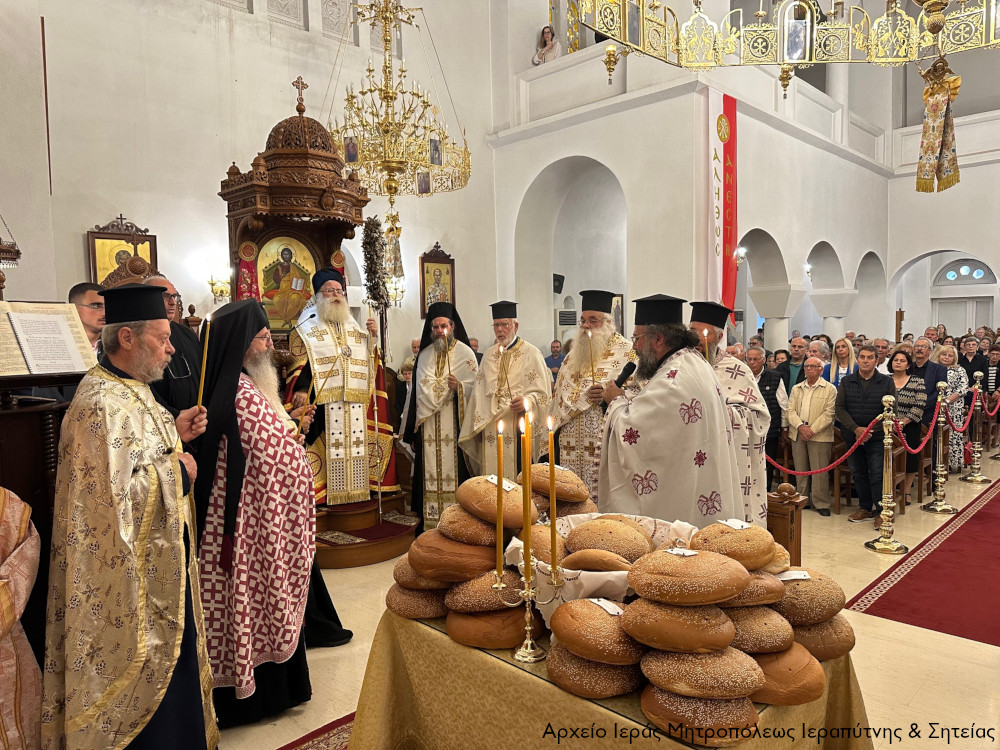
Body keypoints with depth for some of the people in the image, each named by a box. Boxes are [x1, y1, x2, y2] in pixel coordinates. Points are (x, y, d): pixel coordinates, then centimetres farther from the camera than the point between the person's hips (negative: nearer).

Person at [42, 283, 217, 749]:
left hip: (157, 561, 10)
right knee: (146, 669, 7)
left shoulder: (129, 390, 7)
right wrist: (178, 473, -17)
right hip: (130, 575, -10)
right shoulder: (102, 404, -24)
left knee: (166, 660, 23)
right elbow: (114, 493, -30)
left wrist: (175, 433, 3)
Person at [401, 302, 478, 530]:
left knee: (453, 471, -5)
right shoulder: (425, 354, 14)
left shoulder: (465, 353, 1)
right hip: (427, 425, 4)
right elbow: (419, 390, 14)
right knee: (429, 473, 3)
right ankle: (430, 524, 10)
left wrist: (458, 387, -24)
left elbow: (474, 388, -2)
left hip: (453, 425, -4)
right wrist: (411, 429, 11)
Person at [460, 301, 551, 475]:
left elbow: (542, 392, -4)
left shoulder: (531, 354, 1)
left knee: (518, 475, -6)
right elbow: (480, 392, 19)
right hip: (490, 427, 5)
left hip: (518, 428, -4)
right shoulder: (489, 355, 17)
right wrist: (477, 426, 12)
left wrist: (527, 401, -24)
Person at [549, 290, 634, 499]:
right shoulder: (573, 355, 19)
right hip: (571, 446, 6)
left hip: (604, 446, -6)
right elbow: (559, 398, 22)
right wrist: (553, 440, 17)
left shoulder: (625, 351, 1)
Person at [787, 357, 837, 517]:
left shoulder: (830, 389, 1)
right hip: (798, 434, 4)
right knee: (800, 470, 9)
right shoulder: (796, 389, 14)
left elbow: (829, 414, -7)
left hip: (820, 435, -4)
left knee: (819, 471, -3)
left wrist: (812, 429, -14)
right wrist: (800, 426, -11)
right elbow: (791, 410, 6)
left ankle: (821, 503, 6)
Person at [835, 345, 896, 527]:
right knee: (858, 474, 10)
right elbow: (839, 409, 0)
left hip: (877, 437, -3)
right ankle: (865, 508, 23)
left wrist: (871, 430, -13)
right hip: (852, 436, 3)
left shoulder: (887, 382, 0)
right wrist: (856, 429, -12)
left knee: (877, 474, -4)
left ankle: (880, 511, 7)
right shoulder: (846, 382, 4)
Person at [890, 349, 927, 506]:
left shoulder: (917, 382, 1)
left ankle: (906, 491, 19)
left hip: (910, 428, -1)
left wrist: (903, 422, -14)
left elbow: (920, 405, -7)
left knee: (909, 460, 5)